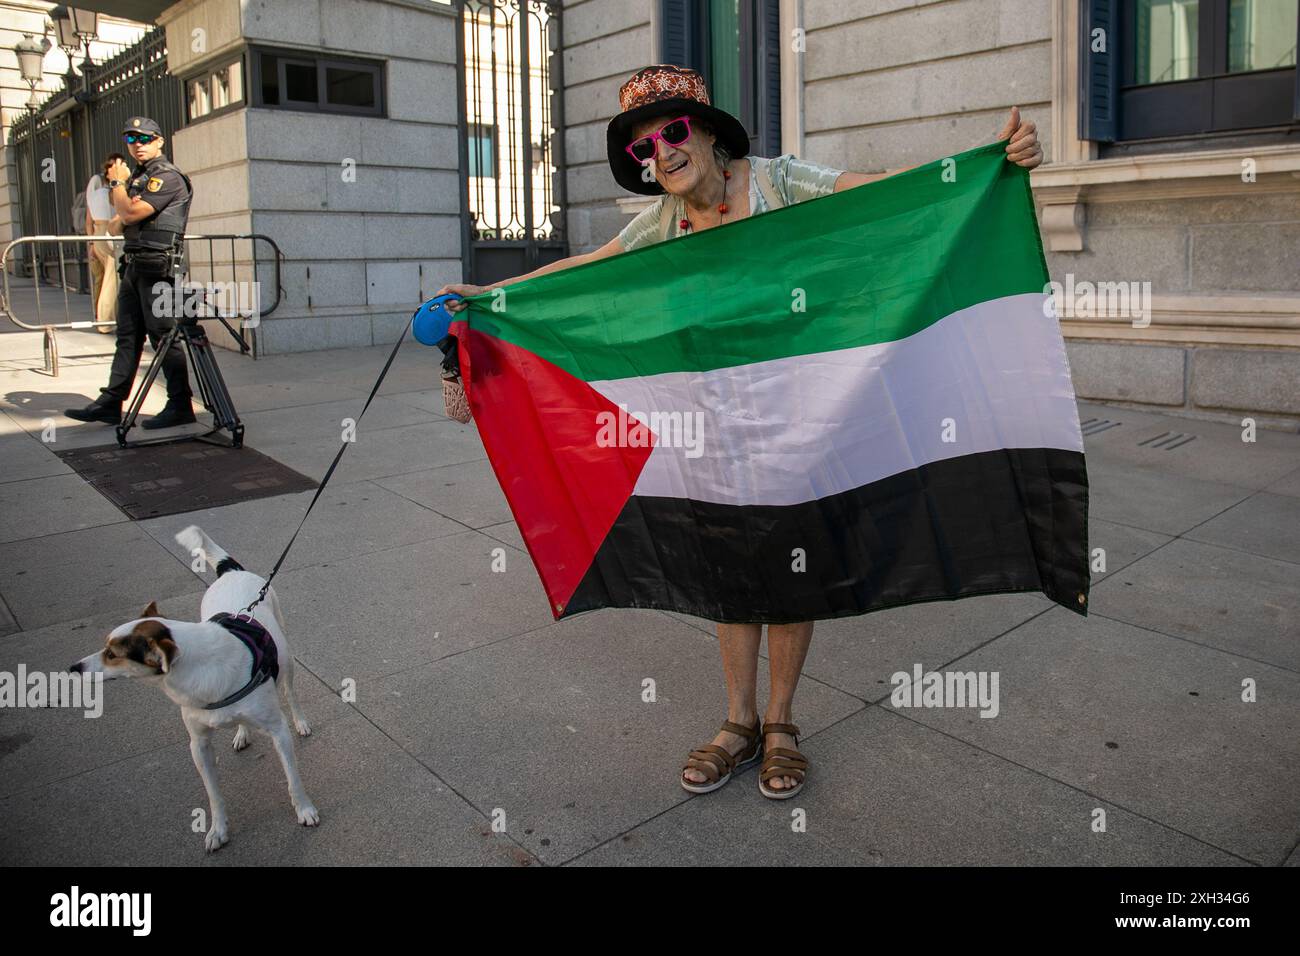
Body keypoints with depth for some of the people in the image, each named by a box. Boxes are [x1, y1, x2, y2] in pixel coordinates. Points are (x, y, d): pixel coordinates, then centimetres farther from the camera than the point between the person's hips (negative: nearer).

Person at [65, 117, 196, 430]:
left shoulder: (167, 176, -9)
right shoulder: (136, 176, 21)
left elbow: (131, 213, -16)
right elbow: (119, 222, 25)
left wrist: (117, 183, -2)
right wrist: (124, 213, 5)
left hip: (156, 264, -9)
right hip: (133, 264, 9)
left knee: (163, 335, -8)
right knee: (128, 336, 9)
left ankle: (181, 406, -3)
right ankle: (110, 403, 11)